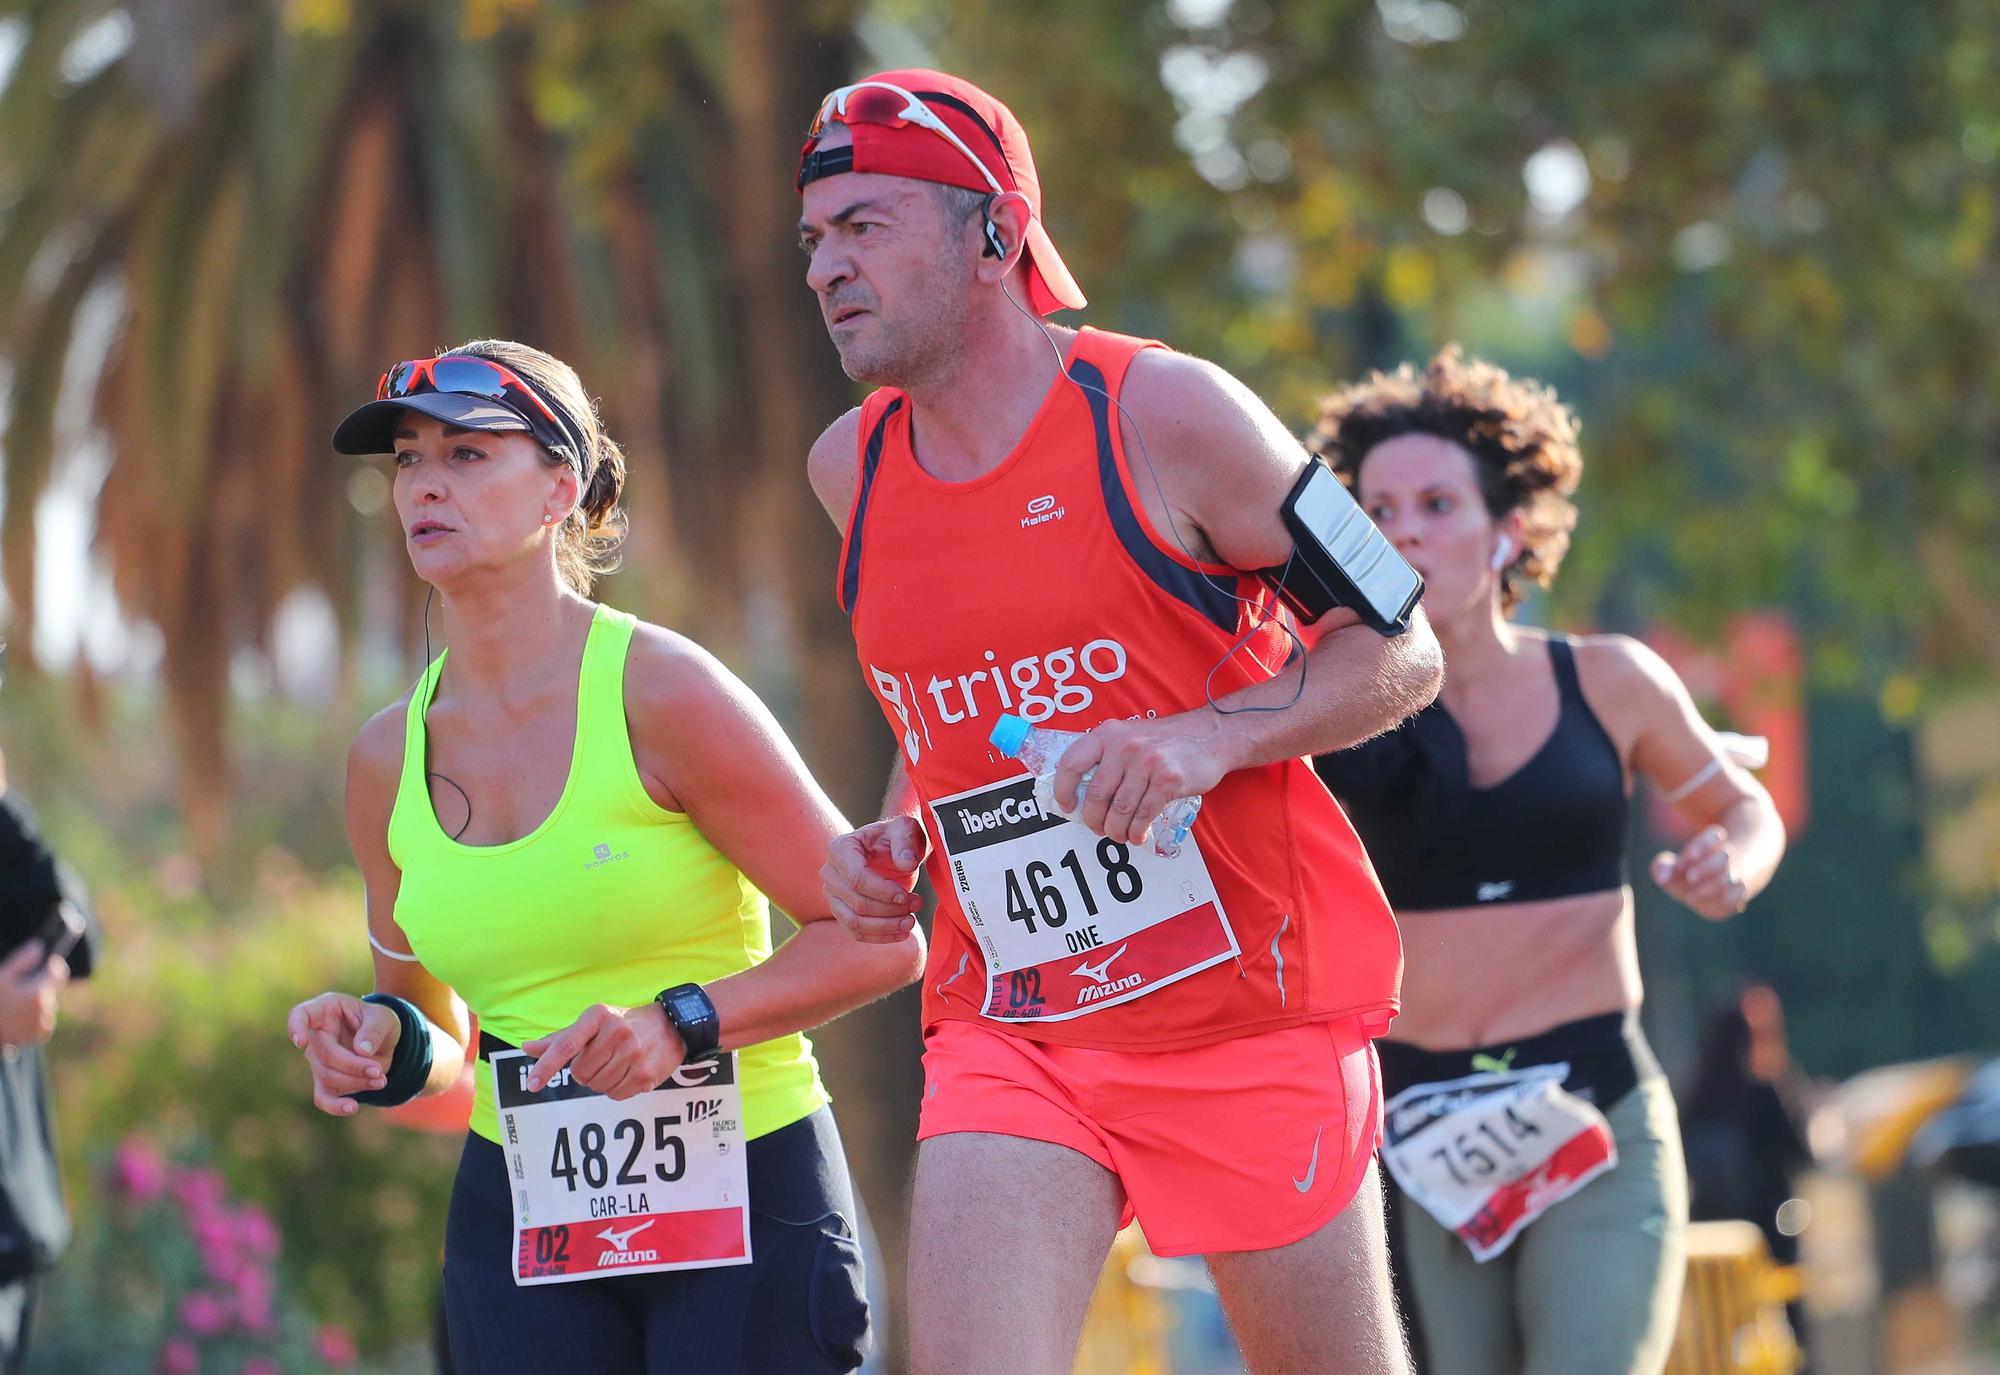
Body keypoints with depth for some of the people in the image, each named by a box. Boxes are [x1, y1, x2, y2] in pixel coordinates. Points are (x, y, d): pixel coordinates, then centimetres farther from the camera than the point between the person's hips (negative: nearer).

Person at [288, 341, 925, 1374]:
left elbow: (878, 941, -9)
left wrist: (682, 1023, -20)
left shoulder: (660, 692, -11)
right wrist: (389, 1048, -6)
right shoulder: (387, 759, 4)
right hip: (517, 1206, 4)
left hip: (745, 1193, -4)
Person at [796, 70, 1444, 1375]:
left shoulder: (1160, 413, -10)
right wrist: (892, 843, 6)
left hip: (1247, 1012, -4)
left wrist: (1210, 739, -22)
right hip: (1005, 1028, 4)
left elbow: (1401, 651, -6)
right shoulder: (854, 468, 7)